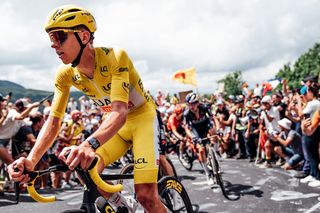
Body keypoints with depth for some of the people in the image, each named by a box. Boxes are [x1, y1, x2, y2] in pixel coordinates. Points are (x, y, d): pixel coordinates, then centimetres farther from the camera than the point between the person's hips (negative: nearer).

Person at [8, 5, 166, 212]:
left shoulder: (115, 57, -30)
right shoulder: (65, 74, -12)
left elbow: (119, 112, -40)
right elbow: (53, 121, -12)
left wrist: (90, 144, -59)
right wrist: (31, 160, -29)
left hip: (143, 117, -5)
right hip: (117, 124, 6)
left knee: (146, 195, -18)